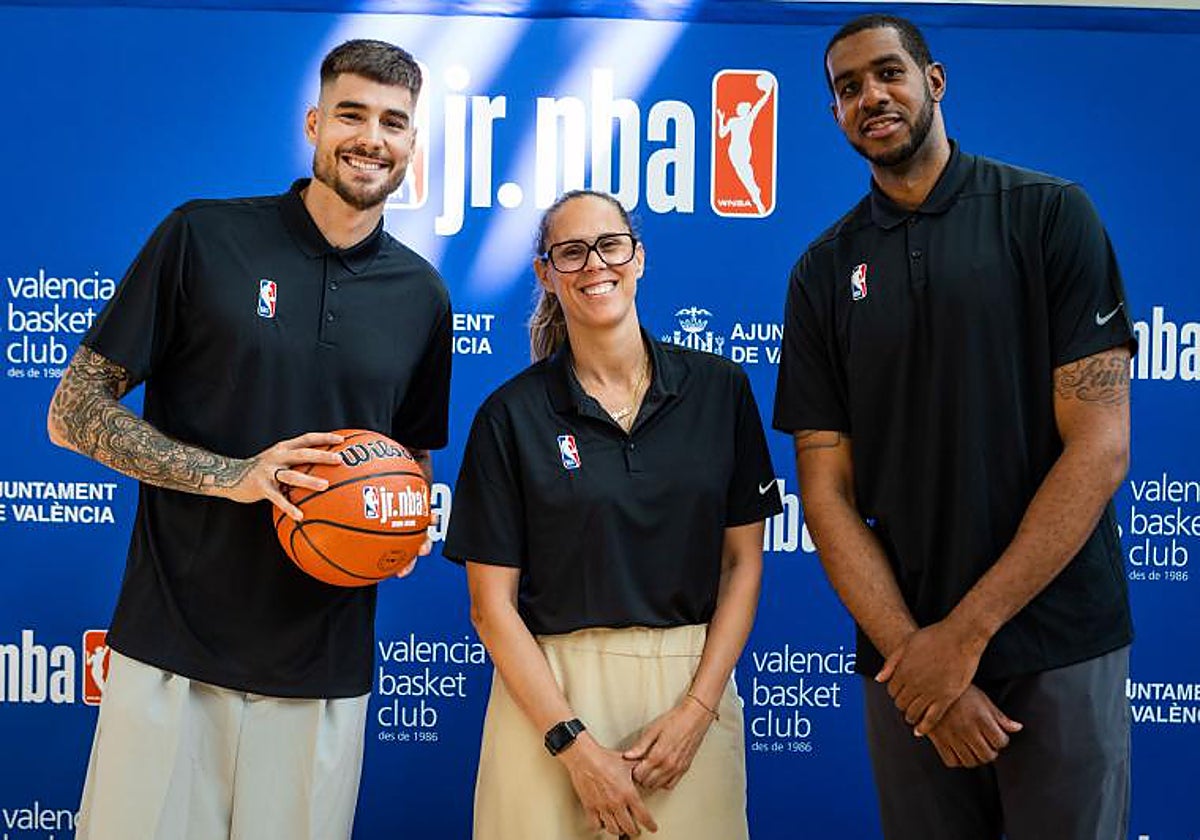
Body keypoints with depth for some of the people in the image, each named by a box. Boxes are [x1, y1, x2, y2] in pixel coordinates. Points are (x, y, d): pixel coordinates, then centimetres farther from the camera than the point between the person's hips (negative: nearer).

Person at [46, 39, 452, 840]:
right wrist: (230, 475, -15)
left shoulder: (422, 294, 8)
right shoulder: (202, 237, -2)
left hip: (324, 668, 3)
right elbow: (74, 411, -2)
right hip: (170, 650, -2)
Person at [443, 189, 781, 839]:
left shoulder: (719, 388, 1)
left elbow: (743, 562, 3)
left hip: (693, 685, 2)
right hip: (549, 693, -1)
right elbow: (492, 602, -4)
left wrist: (696, 709, -7)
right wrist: (575, 744, -11)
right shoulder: (511, 414, -4)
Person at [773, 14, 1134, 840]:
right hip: (906, 651, 3)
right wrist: (909, 650, -12)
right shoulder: (824, 273, 5)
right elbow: (826, 489, 1)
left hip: (1060, 647, -2)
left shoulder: (1049, 214, -3)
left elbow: (1100, 445, -9)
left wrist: (965, 631, -13)